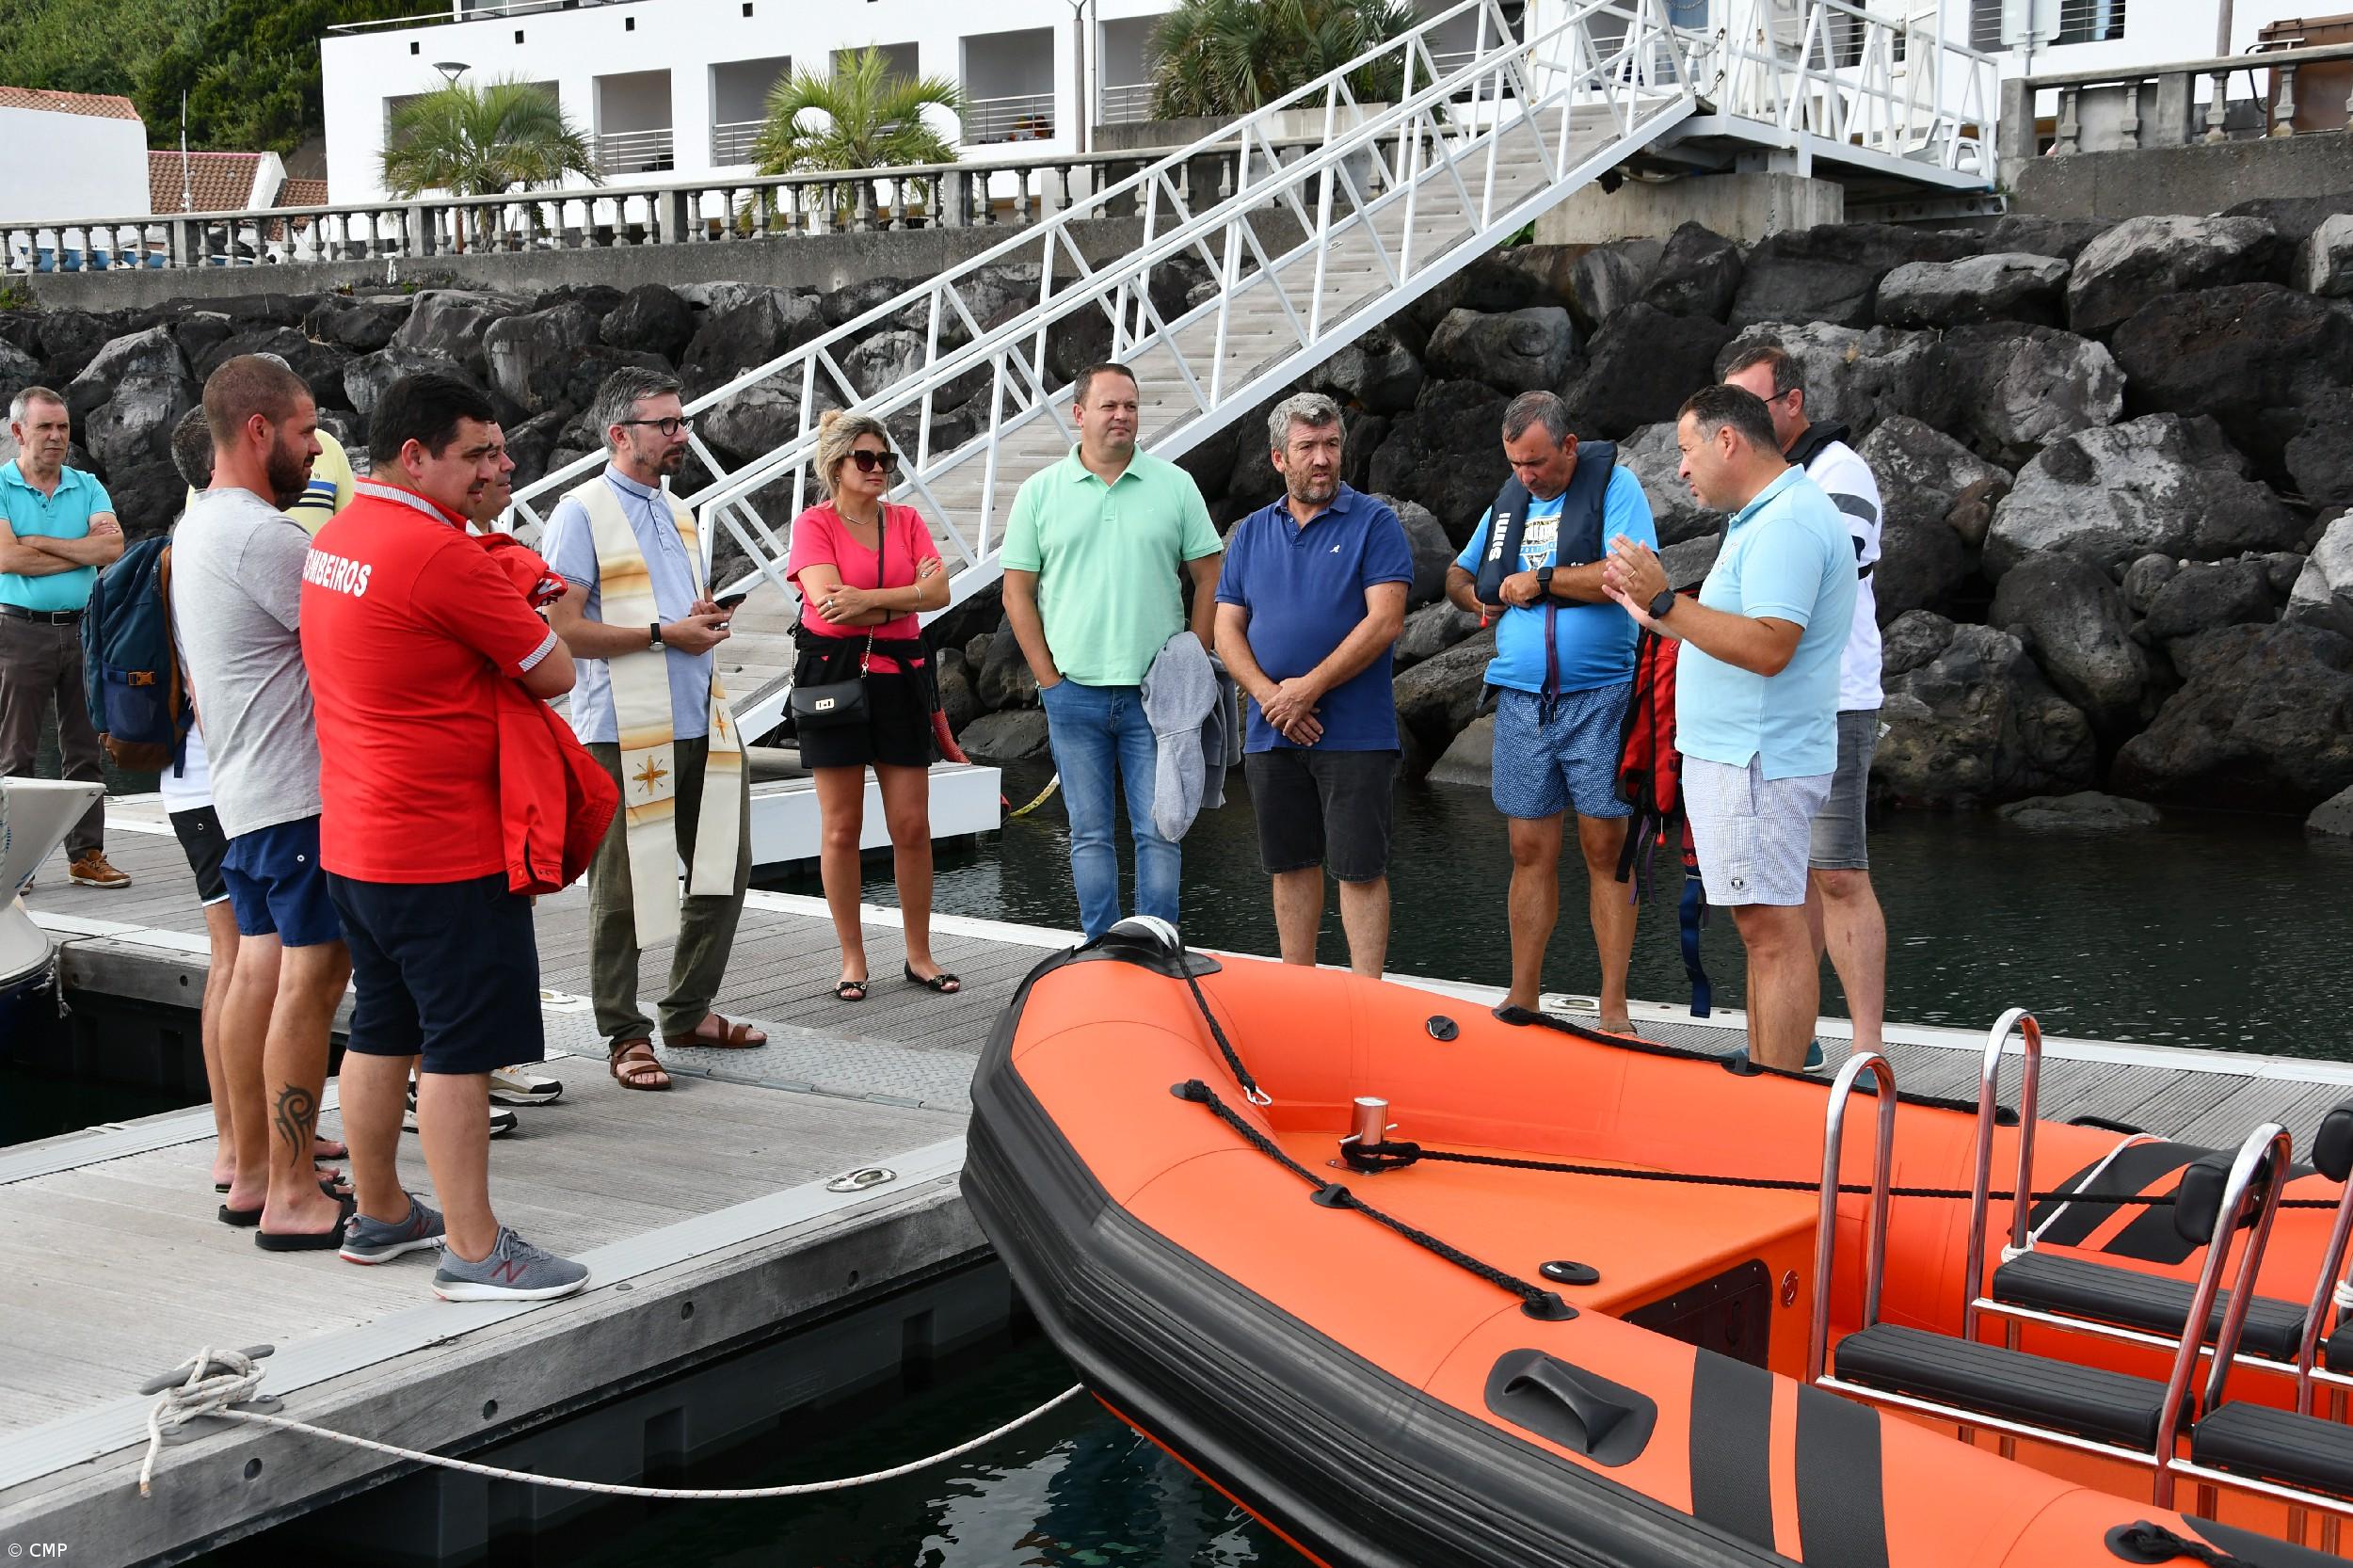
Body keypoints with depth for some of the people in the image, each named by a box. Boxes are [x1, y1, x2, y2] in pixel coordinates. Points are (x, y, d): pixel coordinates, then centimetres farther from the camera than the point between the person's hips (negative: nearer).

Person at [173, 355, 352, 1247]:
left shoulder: (196, 528, 16)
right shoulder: (261, 534, -18)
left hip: (241, 794, 10)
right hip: (302, 791, -10)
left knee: (259, 969, 13)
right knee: (310, 980, -7)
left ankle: (251, 1176, 19)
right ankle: (291, 1198, -4)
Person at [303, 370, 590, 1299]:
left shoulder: (337, 537, 10)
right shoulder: (441, 554, -19)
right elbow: (554, 674, -12)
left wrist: (501, 611, 9)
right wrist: (525, 624, 7)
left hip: (355, 839, 10)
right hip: (444, 848, -9)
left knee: (381, 1033, 18)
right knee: (461, 1049, -3)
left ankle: (380, 1215, 30)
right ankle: (473, 1250, 4)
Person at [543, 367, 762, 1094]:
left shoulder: (677, 512, 19)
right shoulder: (583, 513, -7)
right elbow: (563, 629, -14)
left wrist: (707, 620, 6)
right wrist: (663, 634, -16)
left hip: (700, 721, 8)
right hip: (624, 728, -8)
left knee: (724, 866, 12)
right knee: (621, 888, 0)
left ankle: (690, 1011, 26)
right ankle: (624, 1035, 9)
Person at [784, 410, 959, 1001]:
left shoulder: (906, 521, 11)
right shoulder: (815, 523, 0)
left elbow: (938, 593, -3)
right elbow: (827, 598, -15)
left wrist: (869, 600, -15)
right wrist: (907, 595, -8)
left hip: (899, 675, 3)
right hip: (835, 676, -3)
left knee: (912, 824, 3)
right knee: (842, 826, 1)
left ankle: (919, 956, 13)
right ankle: (852, 960, 11)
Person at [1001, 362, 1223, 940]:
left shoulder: (1174, 485, 4)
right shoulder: (1039, 493, 4)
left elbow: (1210, 579, 7)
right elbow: (1017, 593, 5)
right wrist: (1049, 678, -1)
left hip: (1156, 692, 0)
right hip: (1074, 692, 0)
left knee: (1159, 832, 0)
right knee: (1090, 835, 7)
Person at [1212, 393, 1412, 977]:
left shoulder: (1374, 522, -2)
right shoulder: (1250, 533, 12)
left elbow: (1385, 621, -11)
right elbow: (1227, 628, 9)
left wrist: (1309, 688, -14)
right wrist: (1269, 695, -9)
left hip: (1355, 732, -4)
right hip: (1271, 733, 5)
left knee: (1360, 868, -3)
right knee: (1291, 865, 11)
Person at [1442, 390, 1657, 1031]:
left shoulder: (1613, 485, -3)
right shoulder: (1510, 500, 15)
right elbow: (1457, 572, 28)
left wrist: (1541, 580, -11)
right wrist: (1472, 595, 4)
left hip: (1600, 701, -5)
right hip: (1522, 703, 5)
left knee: (1606, 849, -2)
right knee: (1530, 851, 7)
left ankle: (1612, 1008, 3)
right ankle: (1522, 997, 15)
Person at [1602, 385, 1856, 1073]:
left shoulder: (1786, 525, -17)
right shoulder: (1769, 516, 18)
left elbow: (1767, 647, -27)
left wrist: (1665, 602, -24)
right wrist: (1656, 615, 20)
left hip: (1755, 763, -11)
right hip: (1738, 755, 11)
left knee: (1773, 931, -8)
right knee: (1763, 927, 14)